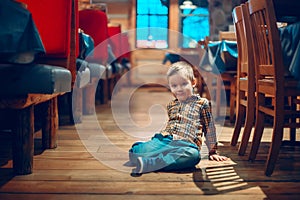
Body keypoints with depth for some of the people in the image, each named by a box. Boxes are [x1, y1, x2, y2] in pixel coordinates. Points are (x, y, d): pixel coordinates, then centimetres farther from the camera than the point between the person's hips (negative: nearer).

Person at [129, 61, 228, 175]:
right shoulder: (171, 106, 26)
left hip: (186, 144, -5)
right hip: (164, 139, 5)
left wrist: (213, 152, 16)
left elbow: (209, 128, 16)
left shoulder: (202, 103, 14)